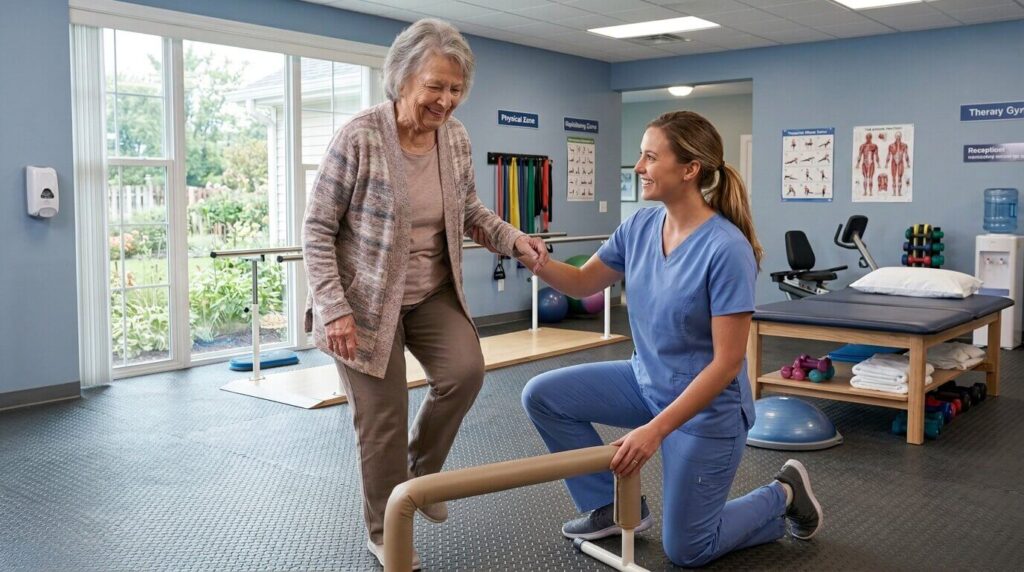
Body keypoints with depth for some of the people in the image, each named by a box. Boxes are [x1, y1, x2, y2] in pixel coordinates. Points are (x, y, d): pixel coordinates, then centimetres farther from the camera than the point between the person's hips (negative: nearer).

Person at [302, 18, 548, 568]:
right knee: (382, 420, 1)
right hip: (367, 298, -5)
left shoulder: (456, 137, -4)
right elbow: (317, 229, -15)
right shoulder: (360, 138, -21)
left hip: (433, 292, 5)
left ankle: (421, 470, 16)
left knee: (464, 371, -14)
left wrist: (513, 239, -7)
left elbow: (469, 208, 11)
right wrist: (334, 308, -20)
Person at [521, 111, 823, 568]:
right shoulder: (640, 227, -7)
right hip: (646, 382, 7)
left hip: (707, 406, -7)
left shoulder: (727, 249, -28)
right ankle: (615, 506, 12)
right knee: (543, 396, -4)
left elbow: (726, 363, -27)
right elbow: (583, 283, 5)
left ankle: (783, 496, 29)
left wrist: (655, 429, -29)